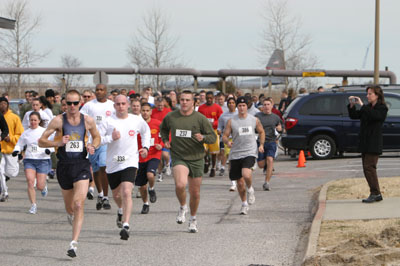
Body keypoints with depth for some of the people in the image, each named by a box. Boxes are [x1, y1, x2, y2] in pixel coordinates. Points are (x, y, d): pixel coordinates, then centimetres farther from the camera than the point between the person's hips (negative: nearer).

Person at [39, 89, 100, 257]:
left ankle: (74, 244, -18)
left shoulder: (88, 121, 2)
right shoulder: (58, 121, -4)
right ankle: (70, 216, 53)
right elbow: (41, 141, -3)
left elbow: (97, 137, 20)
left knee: (79, 205, -16)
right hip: (64, 166, 1)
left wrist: (92, 146, -3)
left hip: (81, 166, -1)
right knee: (69, 207, 14)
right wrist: (58, 142, -20)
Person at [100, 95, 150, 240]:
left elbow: (146, 131, 23)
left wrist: (145, 146, 12)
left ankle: (126, 225, -22)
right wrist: (111, 138, -23)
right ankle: (121, 211, 53)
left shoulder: (136, 120, 2)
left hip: (130, 162, -2)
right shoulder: (108, 121, -4)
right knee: (116, 195, 18)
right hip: (113, 163, 2)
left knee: (127, 192, -21)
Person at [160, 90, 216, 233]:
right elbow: (163, 128, 24)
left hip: (196, 159, 1)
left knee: (195, 193, 8)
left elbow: (213, 137, 0)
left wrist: (203, 138, -21)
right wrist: (165, 140, 6)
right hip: (178, 158, -1)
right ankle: (182, 207, 3)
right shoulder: (170, 117, 2)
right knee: (180, 185, -27)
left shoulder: (200, 119, -3)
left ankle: (193, 219, 32)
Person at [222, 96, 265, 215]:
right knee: (240, 183, 7)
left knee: (246, 174, -28)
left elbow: (261, 132, 20)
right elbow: (224, 136, 1)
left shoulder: (254, 120, 4)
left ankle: (250, 189, 5)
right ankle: (244, 204, 27)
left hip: (250, 153, -1)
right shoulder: (231, 121, 0)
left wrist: (261, 144, 8)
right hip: (235, 154, 1)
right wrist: (227, 142, -20)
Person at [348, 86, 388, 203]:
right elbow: (354, 116, 15)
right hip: (364, 143, 8)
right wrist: (352, 105, -1)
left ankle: (375, 193, -9)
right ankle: (376, 194, 11)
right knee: (367, 168, 7)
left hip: (374, 144, -8)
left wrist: (362, 105, -22)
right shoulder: (367, 108, 17)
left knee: (369, 167, -14)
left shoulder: (382, 108, -6)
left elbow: (374, 115, -25)